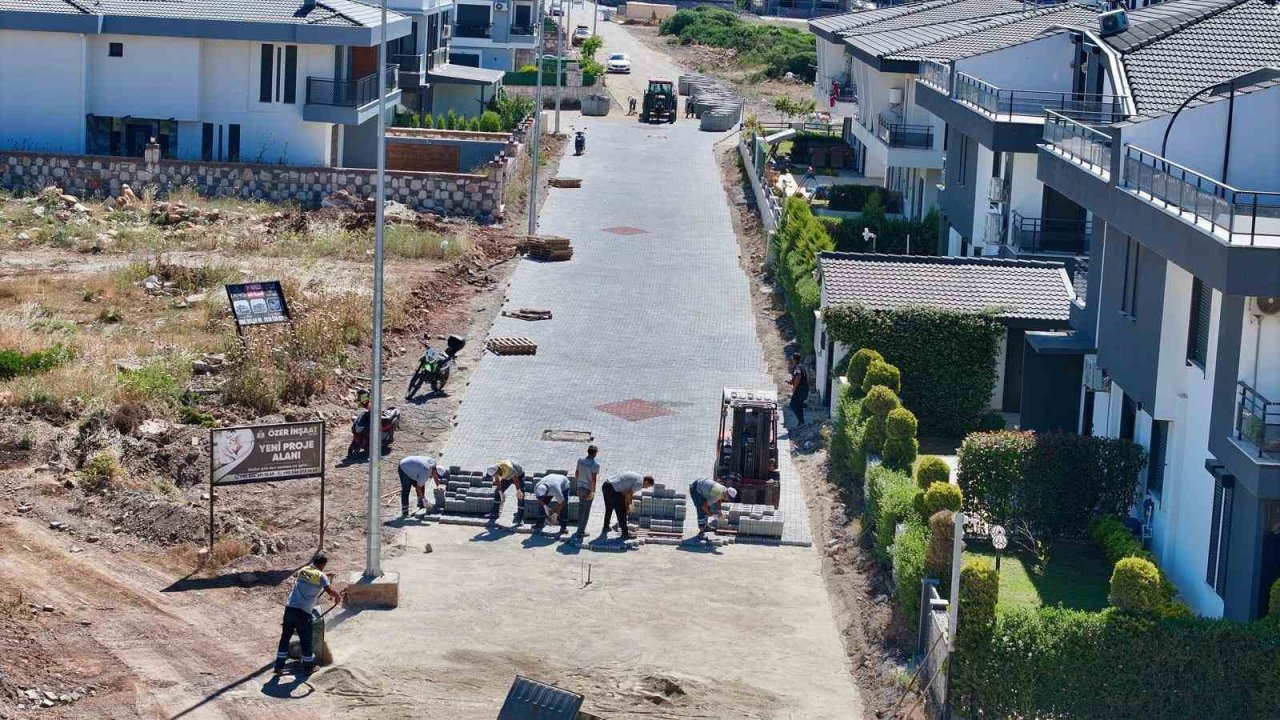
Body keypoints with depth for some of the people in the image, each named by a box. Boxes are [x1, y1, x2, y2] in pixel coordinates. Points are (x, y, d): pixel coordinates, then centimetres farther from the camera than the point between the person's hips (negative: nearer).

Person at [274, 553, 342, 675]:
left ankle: (279, 666, 16)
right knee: (306, 640, 9)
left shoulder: (302, 571, 15)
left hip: (290, 608, 5)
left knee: (285, 637, 13)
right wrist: (337, 596, 5)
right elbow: (330, 590, -15)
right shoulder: (321, 576, -2)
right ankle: (308, 667, 20)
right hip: (303, 612, -5)